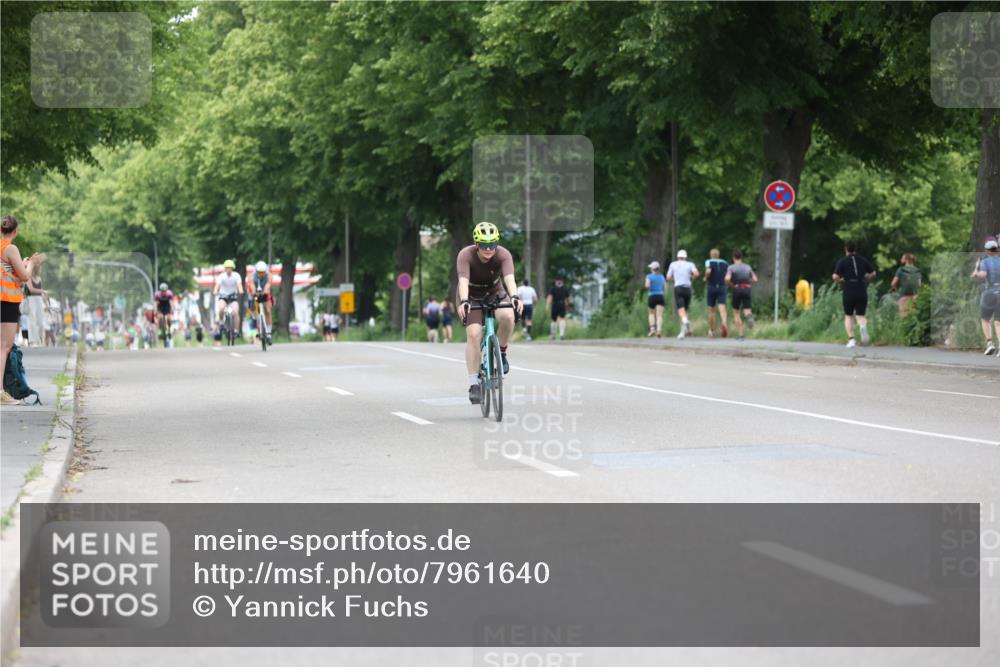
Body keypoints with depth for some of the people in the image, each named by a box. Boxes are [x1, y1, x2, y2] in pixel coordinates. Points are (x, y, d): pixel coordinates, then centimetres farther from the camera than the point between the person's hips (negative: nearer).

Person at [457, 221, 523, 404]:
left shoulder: (503, 255, -24)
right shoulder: (465, 255, -27)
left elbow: (509, 278, -39)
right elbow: (463, 281, -41)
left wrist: (514, 297, -58)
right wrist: (463, 302, -59)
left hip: (495, 293, 1)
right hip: (472, 297, -1)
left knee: (507, 317, -31)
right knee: (474, 334, -21)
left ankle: (501, 352, -4)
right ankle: (474, 385, -16)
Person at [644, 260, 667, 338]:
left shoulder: (649, 276, -1)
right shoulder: (662, 277, 11)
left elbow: (647, 285, -16)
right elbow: (665, 288, 13)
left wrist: (646, 286, 7)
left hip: (652, 296, -2)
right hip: (660, 296, 2)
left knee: (652, 314, 19)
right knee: (659, 315, -6)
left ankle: (652, 329, 3)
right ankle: (659, 330, -24)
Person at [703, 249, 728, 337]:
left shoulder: (709, 262, -1)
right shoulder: (725, 263, 9)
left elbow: (708, 271, -21)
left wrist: (706, 278, -2)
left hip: (711, 288, -1)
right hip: (722, 288, 1)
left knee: (711, 310, 13)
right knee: (722, 308, -13)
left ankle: (712, 330, 24)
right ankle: (724, 324, -42)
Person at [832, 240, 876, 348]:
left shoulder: (842, 261, -1)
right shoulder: (863, 260, 7)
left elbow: (835, 277, -10)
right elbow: (873, 273, 10)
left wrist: (841, 281, 10)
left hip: (849, 292, -2)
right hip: (862, 292, 2)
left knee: (848, 316, 12)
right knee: (860, 315, 8)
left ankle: (851, 339, -3)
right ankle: (863, 326, -29)